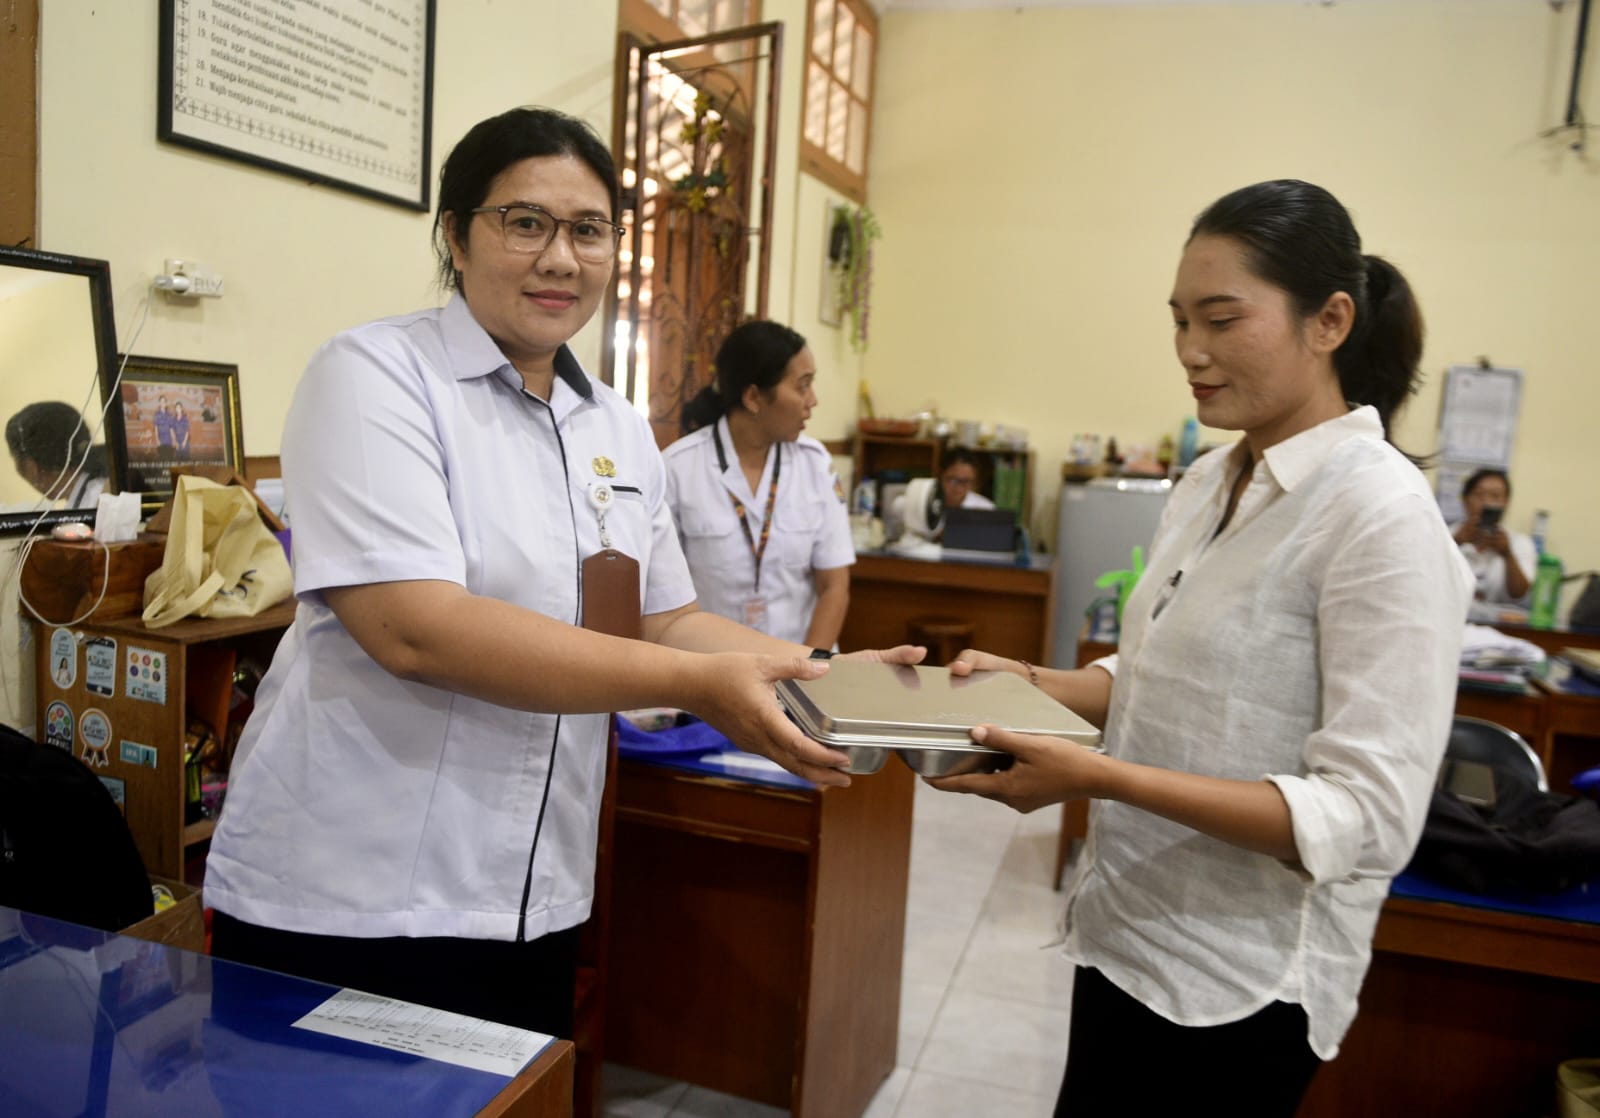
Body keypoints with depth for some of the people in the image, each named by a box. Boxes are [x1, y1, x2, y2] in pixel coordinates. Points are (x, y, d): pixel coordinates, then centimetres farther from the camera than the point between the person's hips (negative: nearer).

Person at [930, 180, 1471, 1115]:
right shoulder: (1210, 482, 4)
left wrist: (1100, 777, -30)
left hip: (1240, 985, -7)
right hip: (1127, 931, 7)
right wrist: (1029, 683, -3)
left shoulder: (1381, 514, -19)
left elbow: (1370, 818, -23)